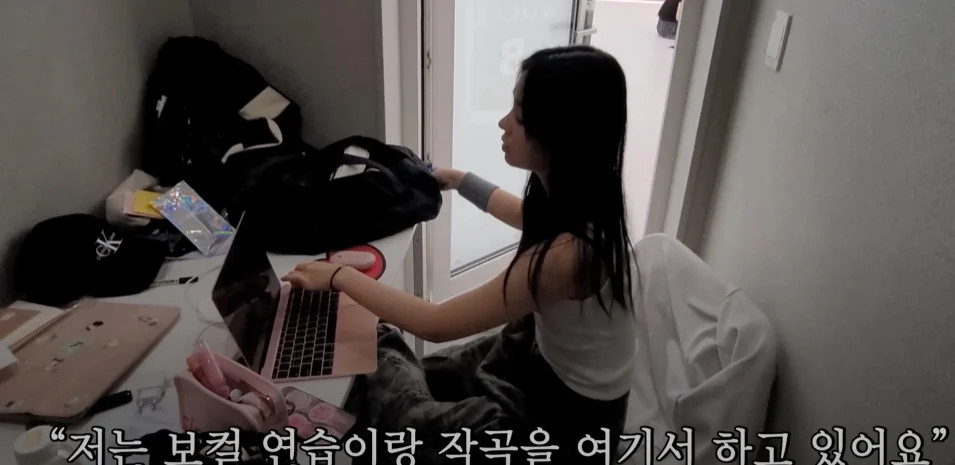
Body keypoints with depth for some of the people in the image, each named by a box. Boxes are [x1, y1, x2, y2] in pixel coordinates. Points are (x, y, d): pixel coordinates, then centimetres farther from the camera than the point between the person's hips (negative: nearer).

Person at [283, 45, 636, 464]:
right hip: (547, 355, 7)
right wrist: (460, 181, 23)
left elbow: (437, 325, -27)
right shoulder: (581, 199, -10)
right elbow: (527, 217, 17)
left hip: (568, 414, -7)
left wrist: (339, 277, -17)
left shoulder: (565, 253, -36)